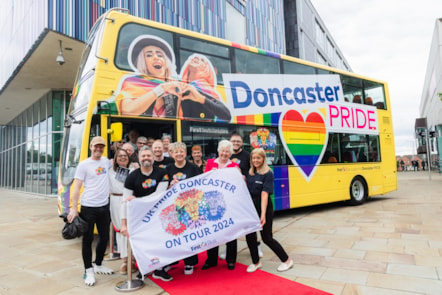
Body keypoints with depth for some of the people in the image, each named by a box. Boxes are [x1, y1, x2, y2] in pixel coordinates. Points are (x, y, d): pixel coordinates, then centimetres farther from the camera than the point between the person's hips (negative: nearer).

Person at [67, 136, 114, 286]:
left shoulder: (106, 161, 8)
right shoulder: (84, 165, -5)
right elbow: (77, 188, -7)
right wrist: (73, 208, -13)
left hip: (104, 207, 5)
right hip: (88, 207, -5)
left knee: (104, 238, 14)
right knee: (88, 239, 4)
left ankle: (98, 265, 34)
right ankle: (88, 271, 19)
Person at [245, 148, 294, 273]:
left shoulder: (268, 174, -14)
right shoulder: (250, 173, 5)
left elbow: (265, 194, -22)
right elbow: (246, 189, 10)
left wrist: (263, 214, -28)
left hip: (264, 207, -6)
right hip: (251, 207, 6)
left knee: (267, 237, 2)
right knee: (249, 235, 6)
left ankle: (287, 260, 23)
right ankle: (256, 262, 28)